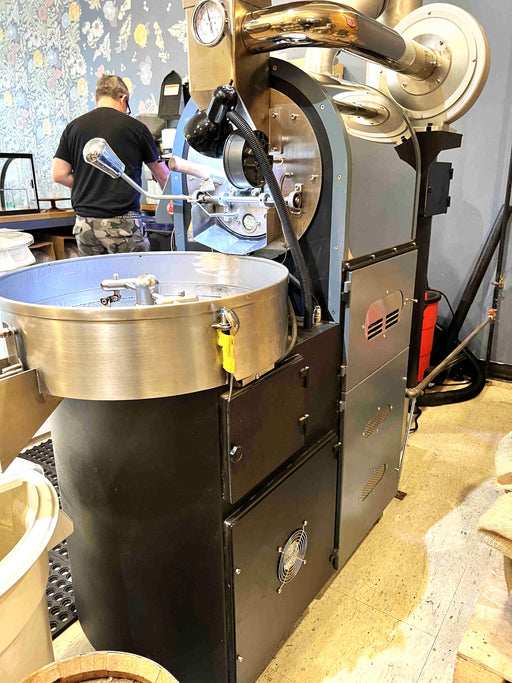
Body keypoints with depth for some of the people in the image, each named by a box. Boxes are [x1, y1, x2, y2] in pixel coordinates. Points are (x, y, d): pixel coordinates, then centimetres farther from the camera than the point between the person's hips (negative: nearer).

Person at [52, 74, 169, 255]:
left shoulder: (74, 127, 9)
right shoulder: (135, 127, 2)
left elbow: (59, 174, 5)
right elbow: (162, 174, 13)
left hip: (84, 224, 4)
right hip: (122, 222, -4)